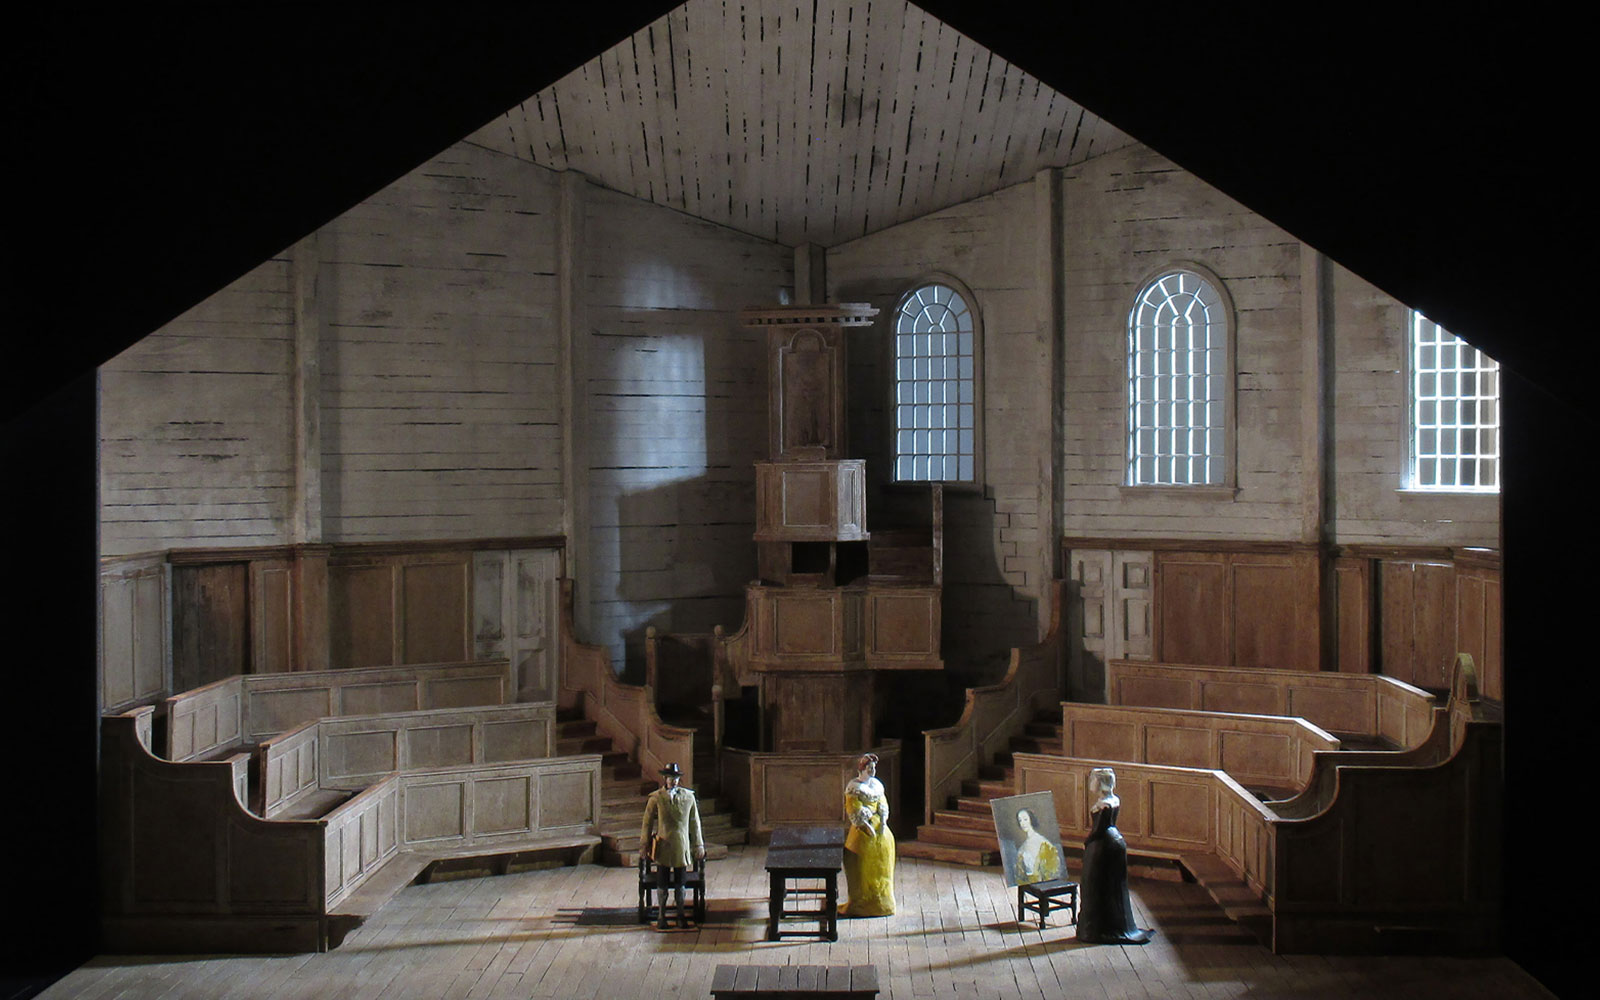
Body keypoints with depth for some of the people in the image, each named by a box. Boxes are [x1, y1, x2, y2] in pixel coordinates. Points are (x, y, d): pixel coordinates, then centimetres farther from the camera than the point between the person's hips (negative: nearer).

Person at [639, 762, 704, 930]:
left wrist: (698, 845, 9)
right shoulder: (656, 798, -3)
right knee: (662, 883, 5)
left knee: (680, 882, 9)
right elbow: (647, 823, 2)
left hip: (681, 845, 2)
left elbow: (695, 823, 9)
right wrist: (644, 845, 2)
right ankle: (661, 916, 16)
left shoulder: (688, 796, 4)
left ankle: (681, 915, 20)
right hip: (663, 845, -2)